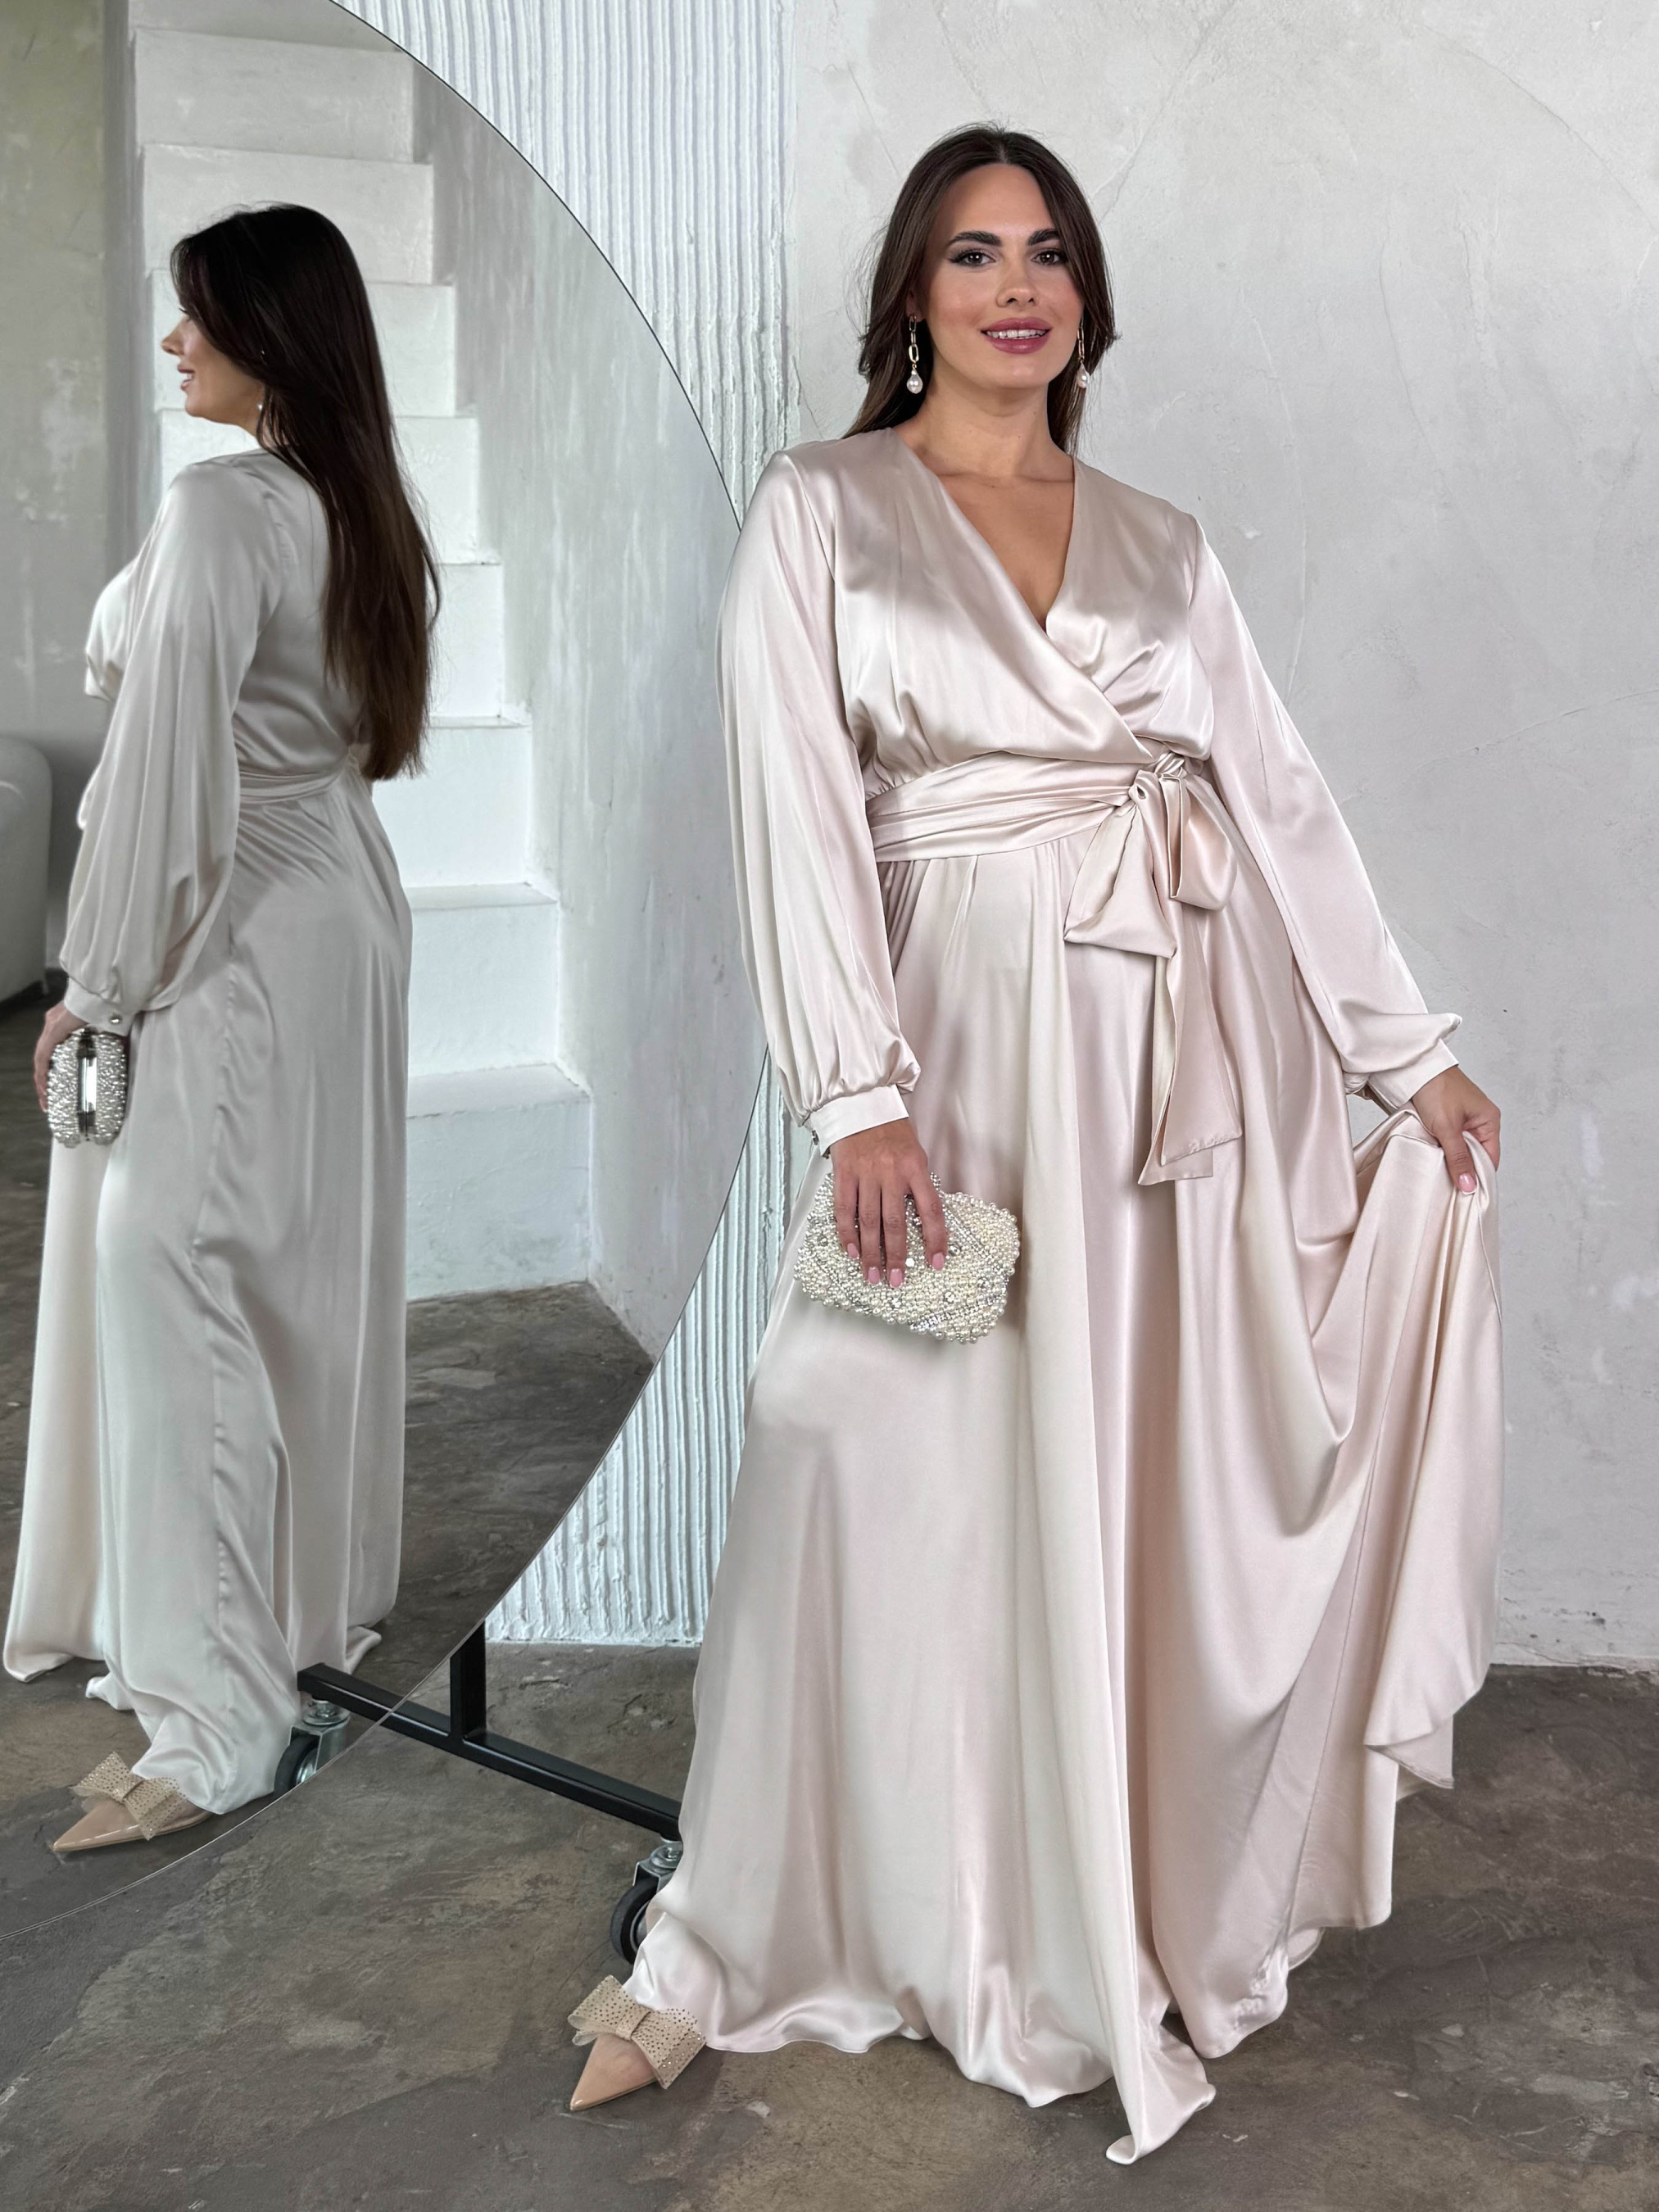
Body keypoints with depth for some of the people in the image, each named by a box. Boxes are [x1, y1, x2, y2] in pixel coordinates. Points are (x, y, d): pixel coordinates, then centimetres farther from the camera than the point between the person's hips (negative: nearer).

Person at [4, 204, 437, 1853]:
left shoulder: (217, 509, -17)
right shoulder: (361, 510, 8)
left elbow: (165, 762, -19)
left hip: (229, 939, -9)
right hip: (345, 911, 9)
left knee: (169, 1281, -7)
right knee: (317, 1267, 17)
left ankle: (215, 1716, -4)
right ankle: (324, 1604, 32)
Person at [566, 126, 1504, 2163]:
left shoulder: (1160, 540, 13)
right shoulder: (818, 515, 2)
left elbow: (1281, 801, 14)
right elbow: (798, 815, -7)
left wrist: (1410, 1055, 11)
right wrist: (859, 1095, -17)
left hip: (1199, 1059, 4)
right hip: (972, 1053, -3)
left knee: (1176, 1487, 10)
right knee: (897, 1494, -1)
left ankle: (1160, 1906, 30)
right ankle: (735, 1951, 16)